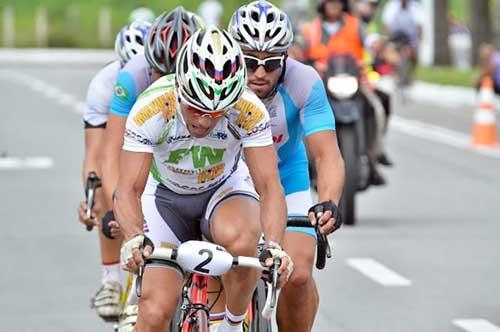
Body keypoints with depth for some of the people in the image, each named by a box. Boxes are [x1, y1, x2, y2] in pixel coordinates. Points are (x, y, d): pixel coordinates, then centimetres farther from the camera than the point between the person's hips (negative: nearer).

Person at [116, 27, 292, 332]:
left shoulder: (250, 111, -29)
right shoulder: (151, 109, -31)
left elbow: (269, 187, -30)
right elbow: (129, 190, -31)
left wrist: (273, 245, -48)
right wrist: (134, 238, -52)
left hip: (225, 190, 0)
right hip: (167, 197, 0)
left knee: (240, 239, -36)